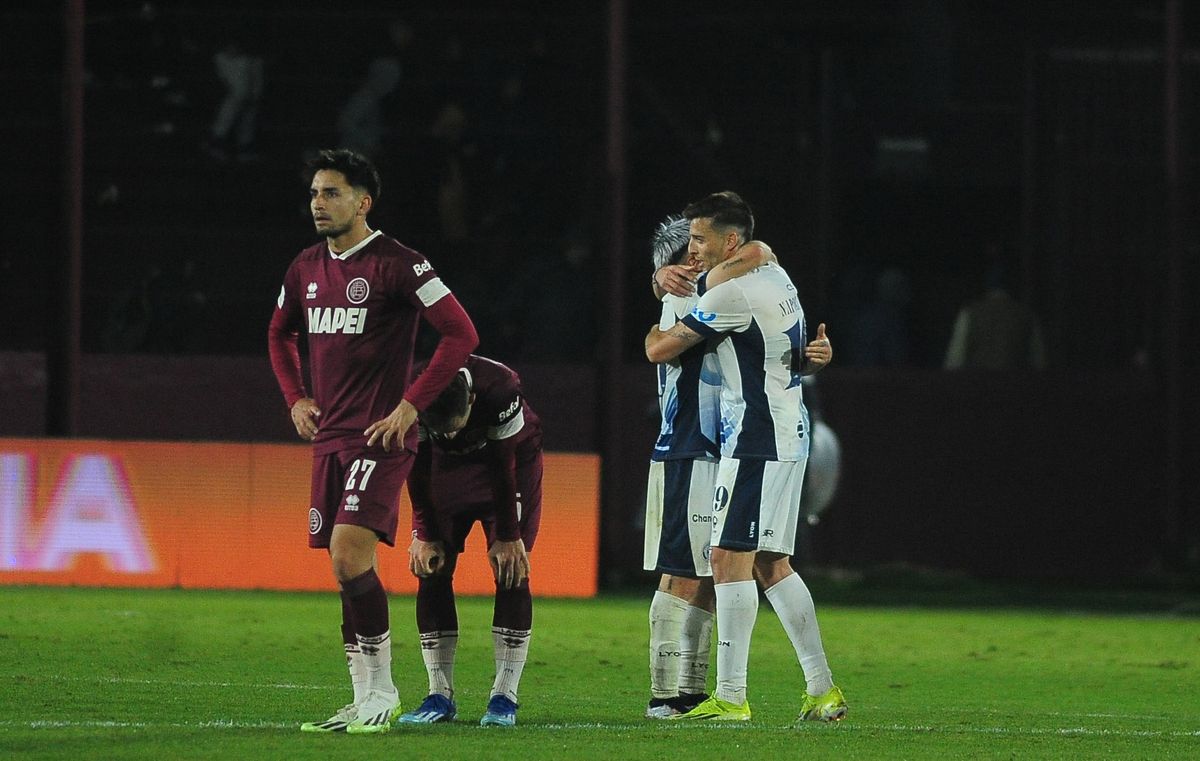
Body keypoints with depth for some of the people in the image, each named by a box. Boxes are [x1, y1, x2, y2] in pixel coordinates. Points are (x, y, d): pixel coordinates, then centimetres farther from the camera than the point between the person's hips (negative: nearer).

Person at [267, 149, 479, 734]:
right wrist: (295, 398, 15)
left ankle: (382, 691, -9)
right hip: (328, 436, 7)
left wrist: (411, 404, -14)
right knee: (345, 569, 7)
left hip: (379, 437, -7)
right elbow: (280, 333, 30)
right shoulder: (308, 267, 12)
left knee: (349, 554, -19)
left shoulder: (396, 264, -10)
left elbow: (460, 333, -12)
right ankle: (364, 701, 13)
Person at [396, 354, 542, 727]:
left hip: (511, 461, -3)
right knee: (432, 570, -7)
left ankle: (505, 697, -13)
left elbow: (504, 468, -27)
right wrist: (425, 535, -13)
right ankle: (440, 696, -4)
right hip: (447, 466, 3)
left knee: (511, 569, -13)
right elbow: (417, 470, -15)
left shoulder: (500, 391, -38)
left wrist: (509, 537, -20)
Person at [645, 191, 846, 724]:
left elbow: (659, 350, -9)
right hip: (787, 436, 10)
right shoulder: (776, 276, 15)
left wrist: (655, 326, 13)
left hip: (755, 441, -10)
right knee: (770, 564, 11)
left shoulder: (732, 294, -15)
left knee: (730, 557, -10)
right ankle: (822, 689, 11)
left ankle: (730, 696, -13)